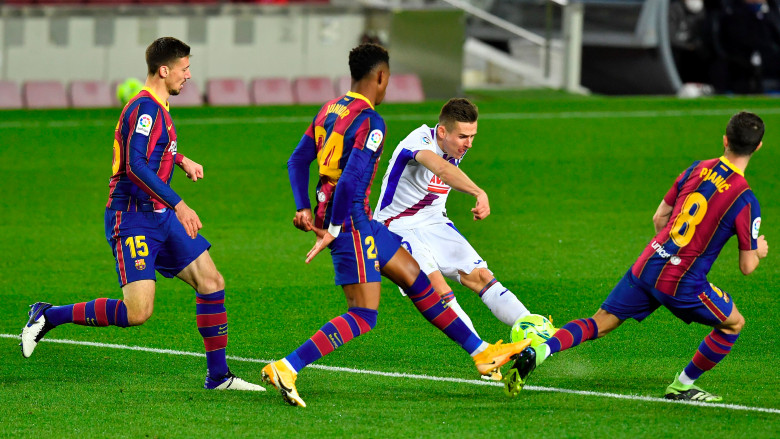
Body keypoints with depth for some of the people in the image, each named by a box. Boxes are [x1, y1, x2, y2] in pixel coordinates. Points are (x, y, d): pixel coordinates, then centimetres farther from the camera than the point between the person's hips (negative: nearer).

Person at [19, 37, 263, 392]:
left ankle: (218, 376, 11)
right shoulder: (145, 107, -16)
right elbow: (136, 165, -27)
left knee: (211, 282, 4)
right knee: (137, 312, -17)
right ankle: (49, 317, -1)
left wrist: (180, 159, 22)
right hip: (132, 218, -10)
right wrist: (178, 205, -29)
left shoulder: (156, 108, 15)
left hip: (159, 216, 10)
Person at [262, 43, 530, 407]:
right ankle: (285, 369, -18)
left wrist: (304, 209, 12)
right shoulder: (370, 121, -16)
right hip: (350, 220, -10)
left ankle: (481, 353, 21)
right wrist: (333, 231, -19)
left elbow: (298, 161, 15)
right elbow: (351, 180, -24)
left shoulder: (330, 110, 12)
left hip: (360, 221, 10)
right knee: (363, 316, -10)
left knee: (415, 278, 15)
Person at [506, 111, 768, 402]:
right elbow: (747, 267, -4)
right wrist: (758, 251, 20)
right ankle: (682, 387, 23)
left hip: (648, 264, 5)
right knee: (734, 324, 19)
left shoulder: (697, 169, 5)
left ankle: (537, 352, -11)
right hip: (682, 283, -5)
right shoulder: (746, 201, -11)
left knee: (600, 323, 12)